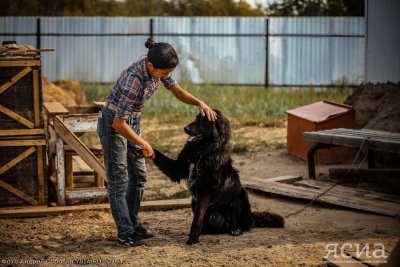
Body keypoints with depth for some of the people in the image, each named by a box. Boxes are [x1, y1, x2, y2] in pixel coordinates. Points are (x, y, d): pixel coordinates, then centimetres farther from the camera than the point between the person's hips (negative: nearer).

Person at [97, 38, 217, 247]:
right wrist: (143, 144, -20)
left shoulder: (158, 68, -12)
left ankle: (132, 224, 22)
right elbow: (118, 123, -30)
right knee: (119, 179, -5)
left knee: (138, 176, 12)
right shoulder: (134, 80, -35)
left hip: (132, 121, 8)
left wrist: (200, 103, -13)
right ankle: (125, 234, -2)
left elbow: (178, 91, 4)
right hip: (113, 122, -8)